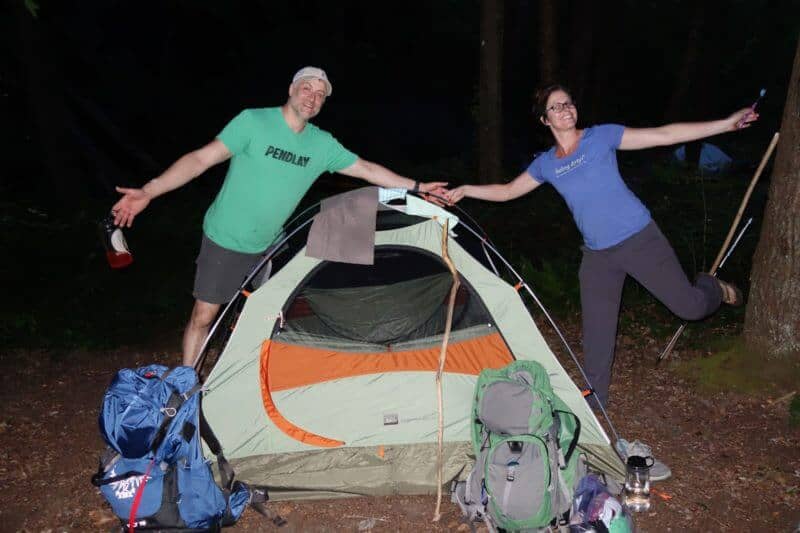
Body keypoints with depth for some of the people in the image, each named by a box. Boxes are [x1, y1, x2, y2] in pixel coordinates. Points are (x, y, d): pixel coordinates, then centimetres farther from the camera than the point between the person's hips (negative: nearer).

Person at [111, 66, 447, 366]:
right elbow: (201, 159, -18)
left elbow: (367, 170, 8)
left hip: (269, 246, 5)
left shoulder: (323, 144, -1)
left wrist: (416, 187, 8)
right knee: (203, 316, 2)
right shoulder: (253, 121, -15)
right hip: (225, 240, -4)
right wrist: (148, 192, -26)